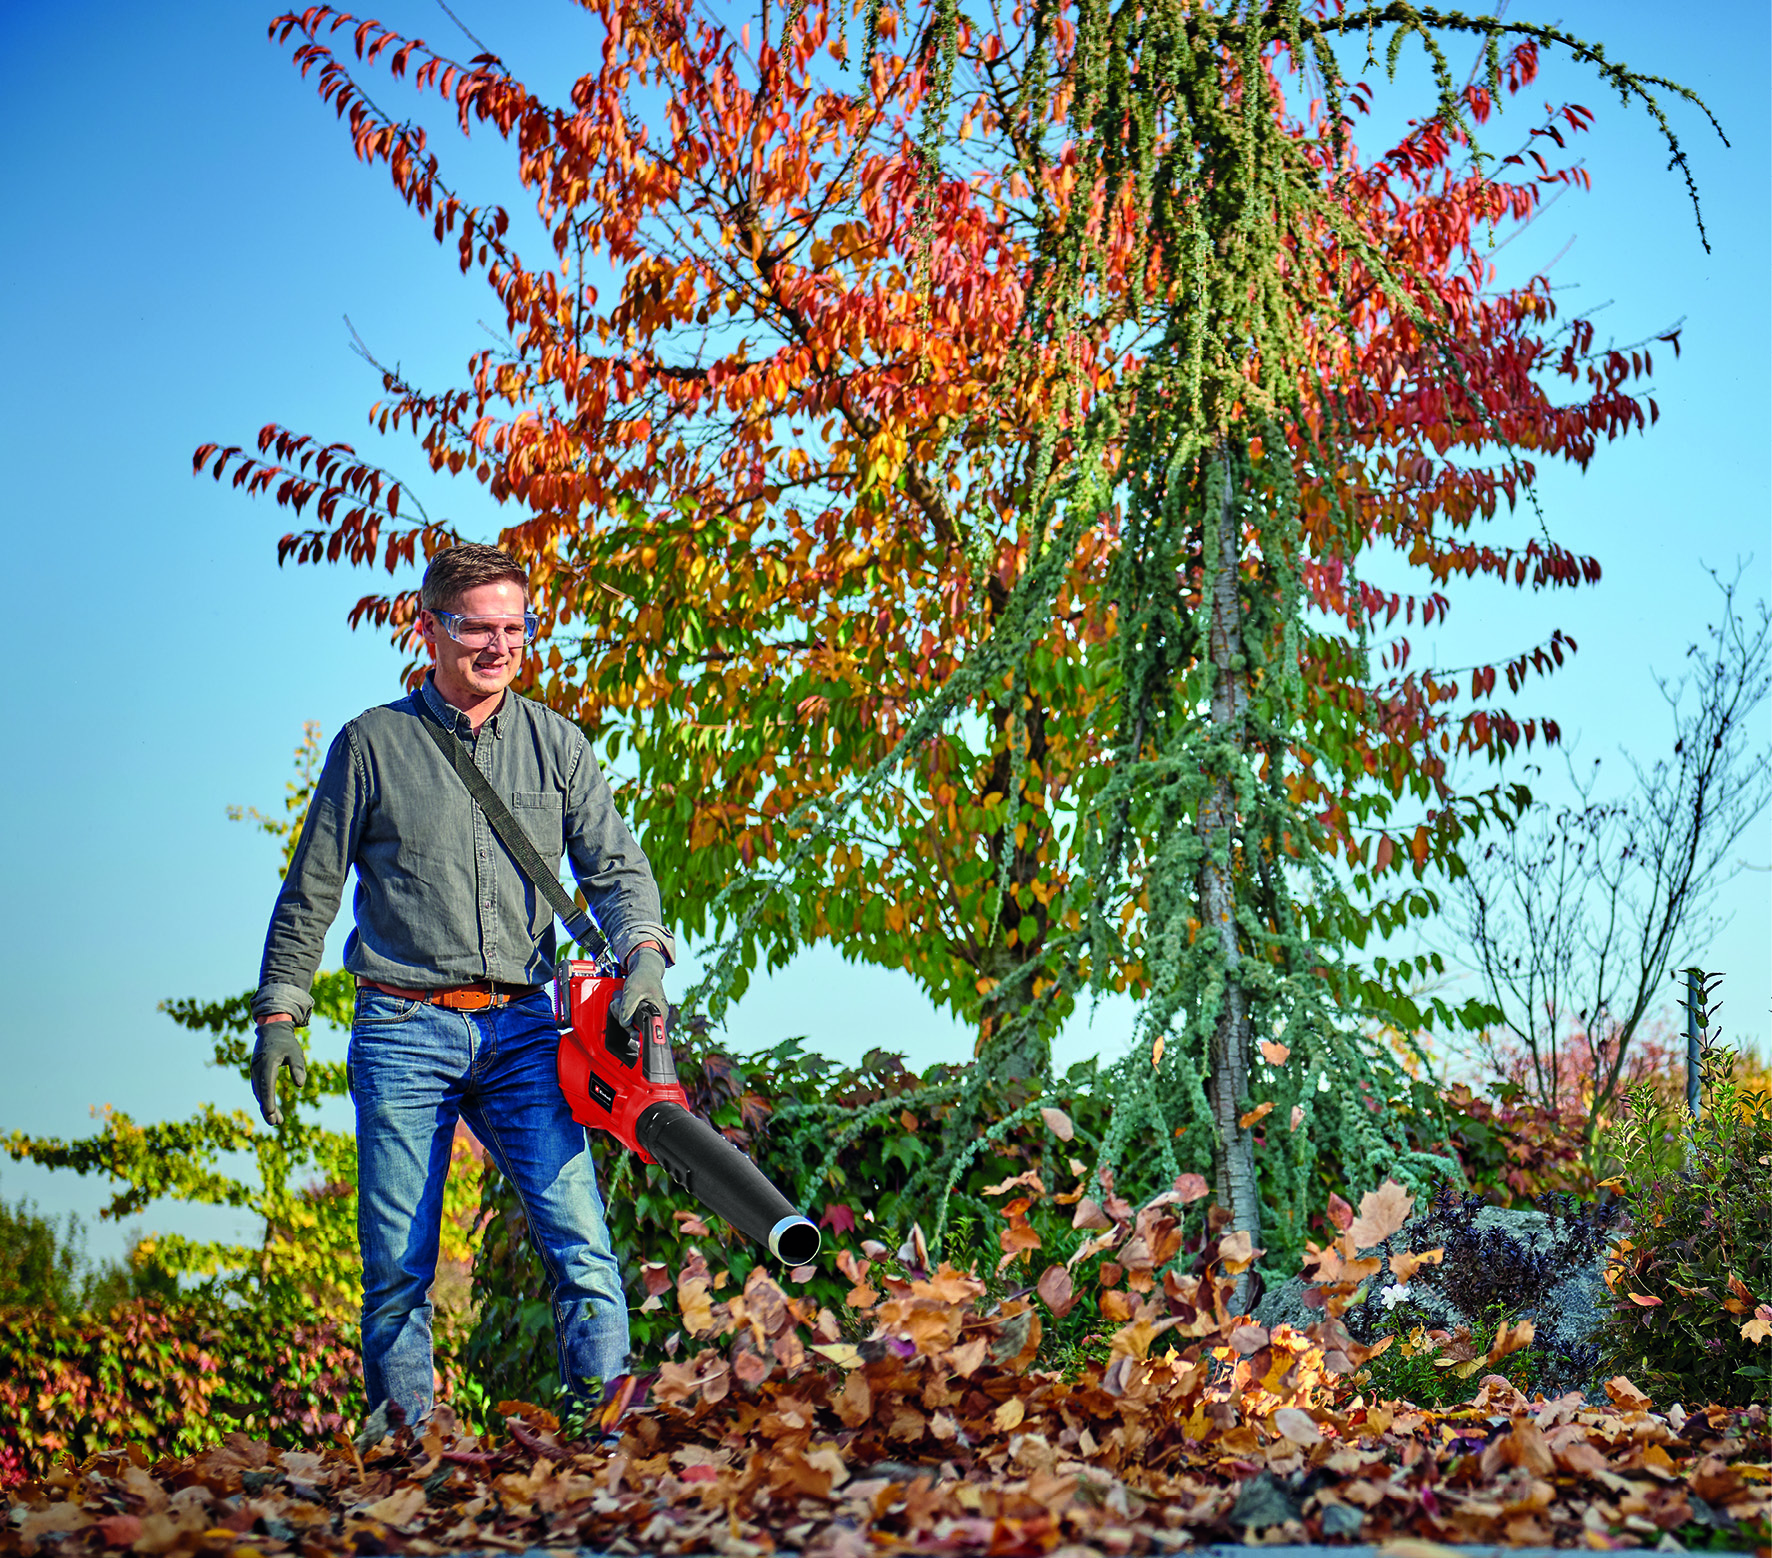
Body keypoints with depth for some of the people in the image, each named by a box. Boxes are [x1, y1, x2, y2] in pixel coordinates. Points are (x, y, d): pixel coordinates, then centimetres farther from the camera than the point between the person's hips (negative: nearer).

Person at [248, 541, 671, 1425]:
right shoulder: (373, 745, 5)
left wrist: (644, 951, -14)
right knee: (397, 1267, 1)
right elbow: (309, 896, 10)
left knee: (578, 1237, -11)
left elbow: (615, 868, 6)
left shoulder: (556, 744, 10)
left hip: (521, 1027, 1)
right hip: (403, 1031, -1)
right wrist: (278, 1014, 7)